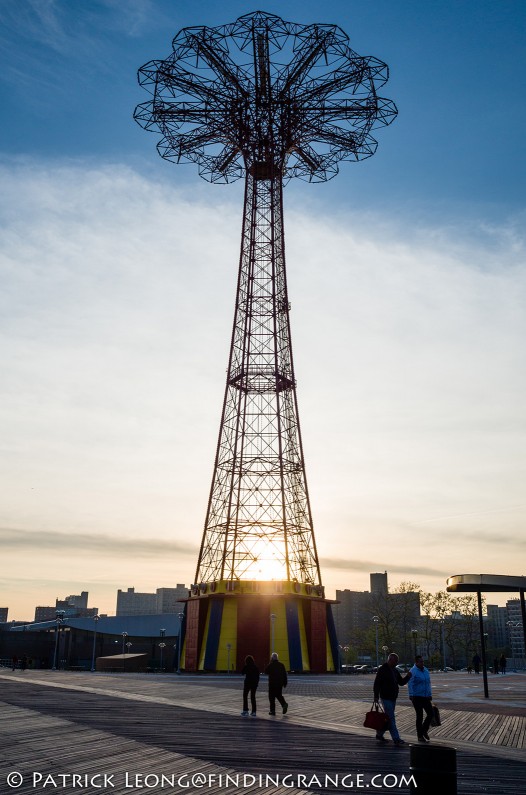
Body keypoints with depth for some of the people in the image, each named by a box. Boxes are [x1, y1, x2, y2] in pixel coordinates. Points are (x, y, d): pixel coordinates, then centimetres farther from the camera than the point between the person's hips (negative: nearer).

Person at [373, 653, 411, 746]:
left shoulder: (395, 670, 14)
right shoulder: (382, 669, -11)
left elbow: (401, 682, 16)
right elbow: (376, 683, -14)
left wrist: (407, 677, -3)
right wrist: (376, 696, -18)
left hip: (393, 698, 8)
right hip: (386, 698, -8)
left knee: (388, 718, 14)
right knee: (391, 718, -8)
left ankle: (379, 734, 28)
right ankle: (396, 739, -9)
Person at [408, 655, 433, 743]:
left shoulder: (425, 670, 11)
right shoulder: (413, 671, -11)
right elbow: (410, 684, -17)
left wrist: (430, 694, 19)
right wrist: (411, 695, -25)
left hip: (426, 697, 7)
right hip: (417, 697, -7)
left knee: (430, 713, 3)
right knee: (420, 716, -1)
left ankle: (424, 730, 25)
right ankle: (420, 736, 10)